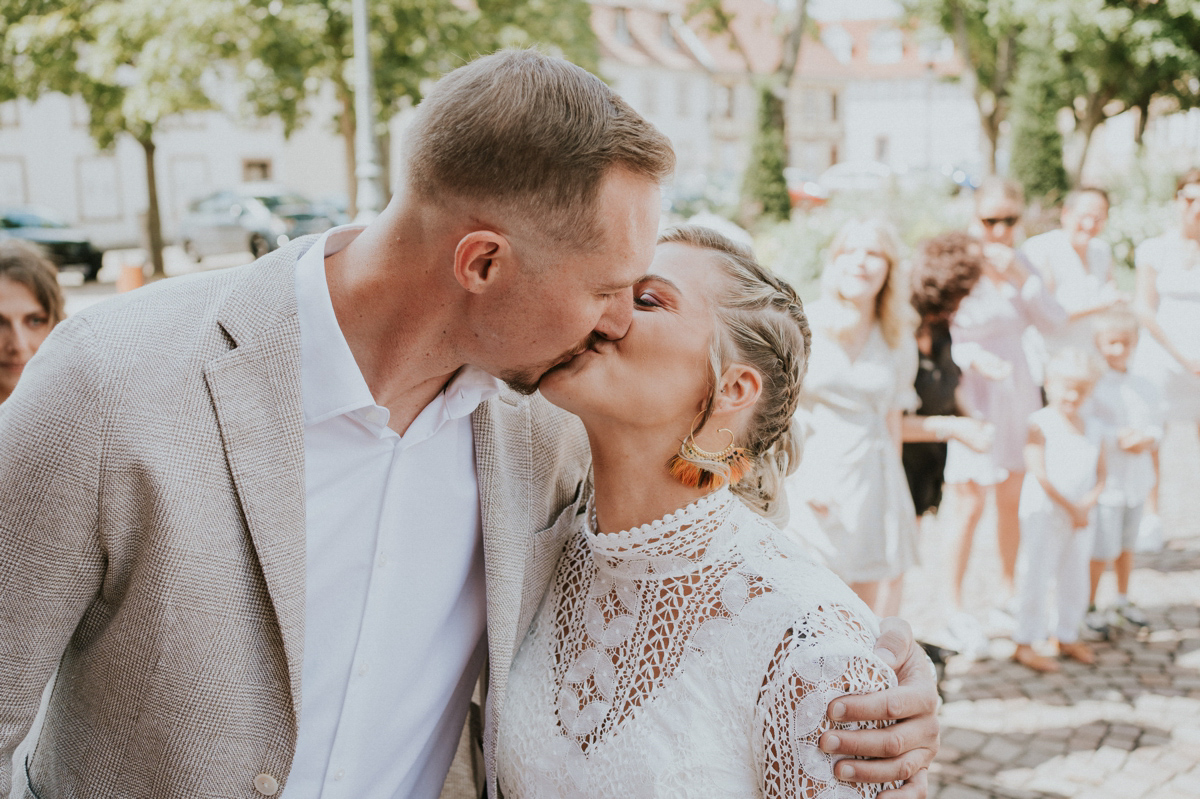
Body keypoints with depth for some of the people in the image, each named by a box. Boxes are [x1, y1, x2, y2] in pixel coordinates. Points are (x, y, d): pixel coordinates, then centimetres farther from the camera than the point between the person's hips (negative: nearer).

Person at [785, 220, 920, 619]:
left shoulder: (899, 342, 9)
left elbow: (892, 418, 14)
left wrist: (895, 491, 12)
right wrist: (802, 477, -11)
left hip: (873, 477, 4)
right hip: (811, 474, -3)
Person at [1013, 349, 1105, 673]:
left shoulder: (1091, 430, 8)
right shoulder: (1040, 424, -10)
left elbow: (1100, 476, 7)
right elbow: (1039, 474, -16)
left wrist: (1087, 503, -13)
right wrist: (1070, 507, -16)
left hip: (1081, 516, 6)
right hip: (1043, 513, -6)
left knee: (1076, 578, 14)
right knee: (1037, 576, -3)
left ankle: (1068, 637, 30)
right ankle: (1025, 644, 6)